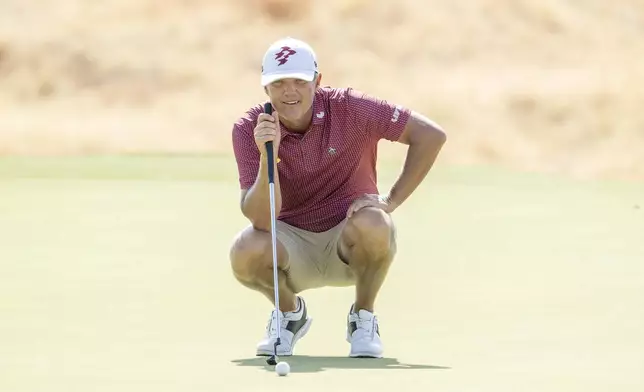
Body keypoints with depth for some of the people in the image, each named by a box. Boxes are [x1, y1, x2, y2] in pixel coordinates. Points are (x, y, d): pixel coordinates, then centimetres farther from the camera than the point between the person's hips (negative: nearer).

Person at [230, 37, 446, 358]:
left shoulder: (350, 109, -16)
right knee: (245, 252, -32)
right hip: (293, 247, 1)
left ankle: (363, 318, -6)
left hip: (349, 246, -1)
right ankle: (290, 313, 3)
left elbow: (431, 135, -12)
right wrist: (267, 156, -39)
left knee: (372, 224, -36)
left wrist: (393, 199, -16)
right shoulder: (249, 130, -14)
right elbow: (260, 219, -24)